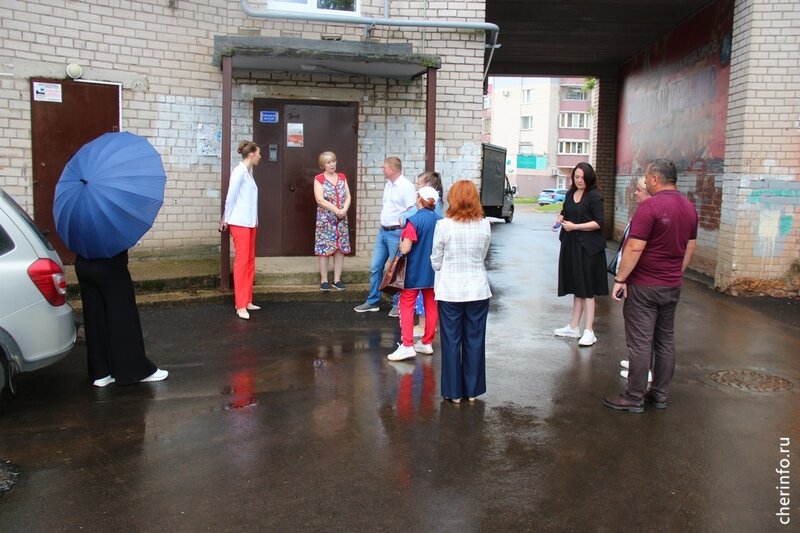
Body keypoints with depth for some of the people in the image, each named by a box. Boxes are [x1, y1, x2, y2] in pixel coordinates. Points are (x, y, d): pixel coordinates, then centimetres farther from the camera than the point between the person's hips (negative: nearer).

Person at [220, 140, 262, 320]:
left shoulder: (248, 172, 14)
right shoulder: (239, 171, -12)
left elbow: (248, 198, 11)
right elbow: (231, 197, -10)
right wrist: (227, 219, -4)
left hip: (250, 222, 9)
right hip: (240, 222, -9)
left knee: (250, 261, 10)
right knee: (241, 261, -7)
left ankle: (247, 301, 17)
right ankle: (241, 305, -3)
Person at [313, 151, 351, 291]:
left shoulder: (342, 177, 10)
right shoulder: (319, 179, -4)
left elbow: (348, 196, 5)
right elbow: (320, 200, -13)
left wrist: (344, 209, -13)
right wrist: (336, 210, -17)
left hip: (341, 219, 4)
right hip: (325, 219, -4)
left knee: (341, 249, 4)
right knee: (325, 249, -3)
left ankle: (337, 279, 12)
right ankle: (324, 280, 5)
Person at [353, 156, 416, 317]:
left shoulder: (406, 186, -14)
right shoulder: (388, 185, 13)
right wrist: (382, 225, 17)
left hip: (396, 233, -9)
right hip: (383, 231, 9)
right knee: (375, 267, 11)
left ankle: (398, 304, 12)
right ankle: (372, 302, 21)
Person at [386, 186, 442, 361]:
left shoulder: (414, 220, -17)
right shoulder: (440, 221, 1)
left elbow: (405, 249, -21)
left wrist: (401, 239, -1)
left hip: (415, 272, -6)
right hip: (433, 271, 6)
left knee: (407, 306, 2)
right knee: (431, 306, 13)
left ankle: (407, 345, -3)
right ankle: (427, 343, 23)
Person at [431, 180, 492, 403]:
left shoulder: (443, 225, -12)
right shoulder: (485, 226, -5)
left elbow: (436, 261, -4)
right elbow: (483, 256, 7)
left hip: (450, 290, -2)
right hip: (477, 290, 2)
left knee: (451, 341, 9)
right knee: (475, 341, 13)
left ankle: (454, 391, 17)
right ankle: (472, 390, 23)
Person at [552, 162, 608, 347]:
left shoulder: (594, 196, -10)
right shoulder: (570, 193, 10)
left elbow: (599, 222, -15)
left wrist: (575, 226, -17)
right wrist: (560, 219, 4)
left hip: (588, 247, -7)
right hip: (571, 245, 7)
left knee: (587, 288, -3)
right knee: (576, 287, 14)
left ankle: (589, 331, 2)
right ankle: (574, 327, 22)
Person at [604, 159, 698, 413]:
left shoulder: (650, 206, -18)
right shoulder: (689, 207, 8)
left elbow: (634, 248, -21)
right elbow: (690, 247, 15)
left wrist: (620, 280, -15)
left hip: (644, 286, -8)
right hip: (672, 286, 8)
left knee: (640, 343, -2)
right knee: (666, 340, 13)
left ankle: (634, 398, 5)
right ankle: (660, 395, 22)